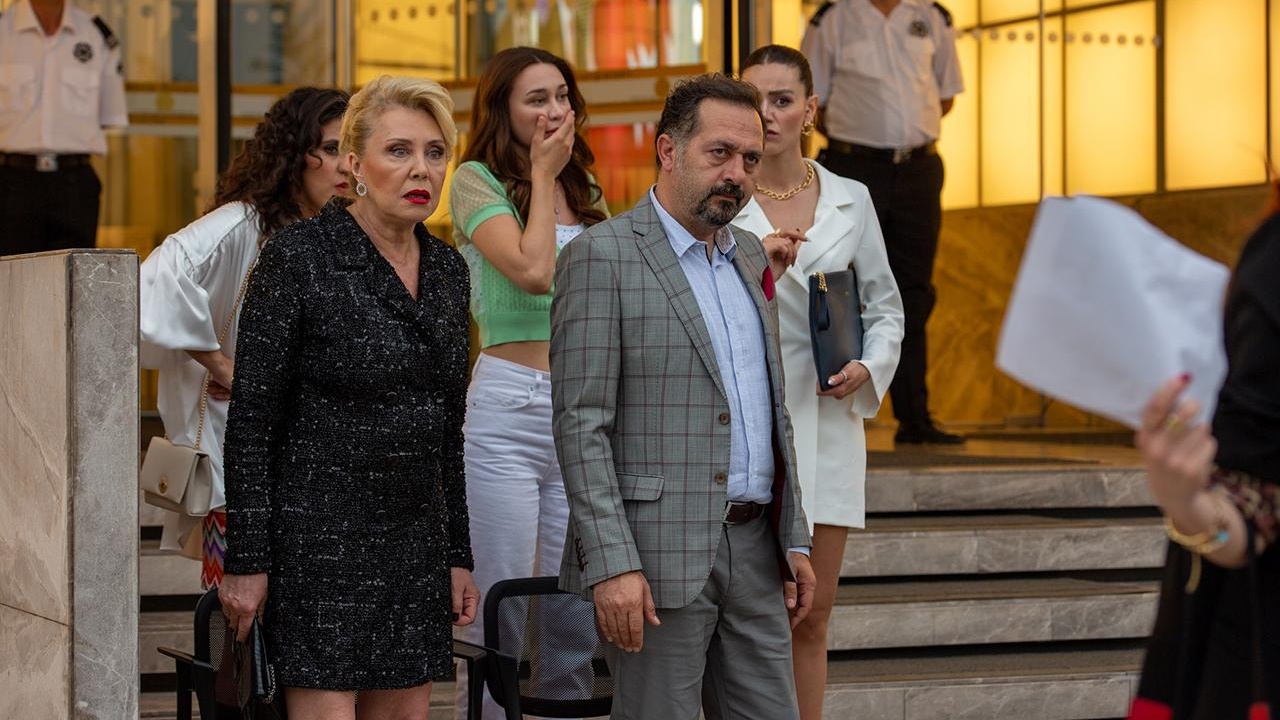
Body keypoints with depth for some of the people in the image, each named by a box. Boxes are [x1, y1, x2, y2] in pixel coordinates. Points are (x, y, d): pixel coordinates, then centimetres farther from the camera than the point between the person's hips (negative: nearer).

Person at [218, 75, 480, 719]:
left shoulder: (446, 269, 10)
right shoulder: (299, 256, -10)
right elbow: (251, 417, -10)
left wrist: (458, 554, 14)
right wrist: (246, 561, -12)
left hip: (416, 538, 7)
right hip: (320, 537, -6)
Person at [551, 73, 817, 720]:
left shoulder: (748, 256, 16)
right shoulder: (601, 256, -8)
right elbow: (580, 424, -13)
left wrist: (795, 540, 15)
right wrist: (612, 565, -20)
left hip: (753, 548, 7)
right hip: (655, 556, -7)